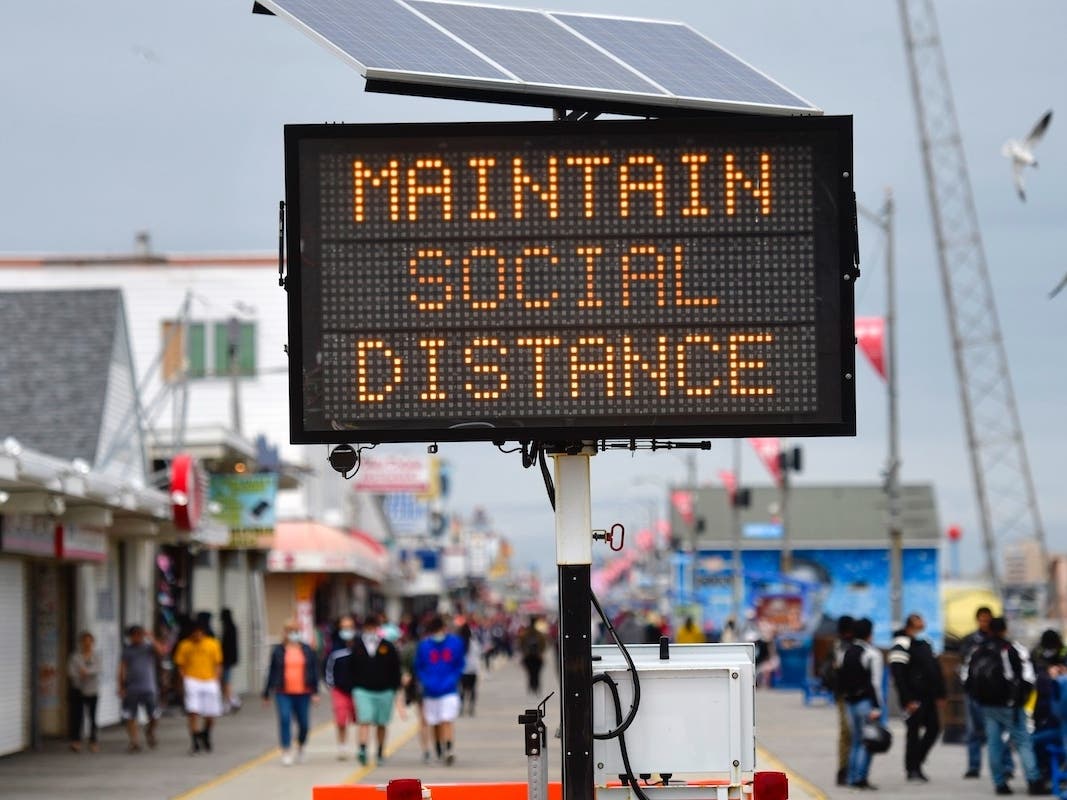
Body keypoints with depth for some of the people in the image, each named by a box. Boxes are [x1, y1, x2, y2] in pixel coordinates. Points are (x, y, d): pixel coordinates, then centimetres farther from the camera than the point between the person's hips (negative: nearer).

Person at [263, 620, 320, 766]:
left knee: (303, 723, 6)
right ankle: (286, 752, -12)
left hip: (303, 693, 2)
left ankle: (300, 747, 33)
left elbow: (314, 670, 8)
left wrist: (315, 692, 2)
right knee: (285, 719, -16)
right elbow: (271, 672, 7)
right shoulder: (278, 650, 4)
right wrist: (266, 694, 8)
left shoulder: (307, 650, 7)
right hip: (283, 693, -2)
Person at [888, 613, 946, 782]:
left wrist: (940, 694, 14)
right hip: (913, 698, -8)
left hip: (928, 697, 8)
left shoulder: (925, 644, 17)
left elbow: (936, 670, 21)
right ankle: (912, 769, 3)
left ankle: (917, 762, 20)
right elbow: (899, 676, -16)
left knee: (934, 727, 8)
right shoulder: (901, 645, -10)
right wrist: (908, 700, -20)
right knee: (914, 732, -5)